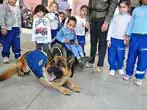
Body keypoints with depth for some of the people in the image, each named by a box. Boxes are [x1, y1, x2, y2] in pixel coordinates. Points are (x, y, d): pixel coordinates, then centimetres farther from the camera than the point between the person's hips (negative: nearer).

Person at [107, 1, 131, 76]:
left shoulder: (129, 18, 2)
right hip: (113, 39, 2)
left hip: (121, 40, -1)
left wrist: (127, 38, -11)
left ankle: (120, 68, 28)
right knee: (111, 55, 4)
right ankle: (112, 68, 20)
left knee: (120, 56, 6)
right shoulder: (115, 17, 6)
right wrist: (108, 39, 0)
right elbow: (110, 28, 5)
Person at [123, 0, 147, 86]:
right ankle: (129, 73, 21)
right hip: (134, 36, 2)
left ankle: (139, 77, 11)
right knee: (131, 56, 7)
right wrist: (128, 35, 7)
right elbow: (131, 23, 14)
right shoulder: (136, 10, 13)